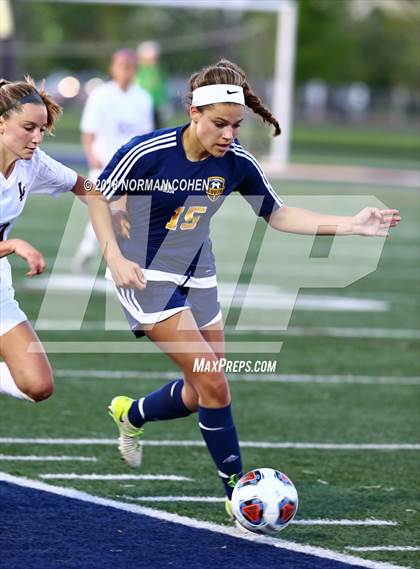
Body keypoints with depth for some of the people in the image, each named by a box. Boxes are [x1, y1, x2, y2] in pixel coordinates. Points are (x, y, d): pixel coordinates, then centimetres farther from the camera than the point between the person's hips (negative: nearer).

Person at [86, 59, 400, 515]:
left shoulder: (236, 162, -9)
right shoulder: (148, 152, -22)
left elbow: (277, 214, 2)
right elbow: (98, 195, -8)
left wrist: (350, 225, -8)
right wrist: (115, 259, -18)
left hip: (198, 280, 6)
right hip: (147, 278, -6)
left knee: (200, 394, 13)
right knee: (214, 383, -17)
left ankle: (130, 415, 44)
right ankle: (237, 490, -5)